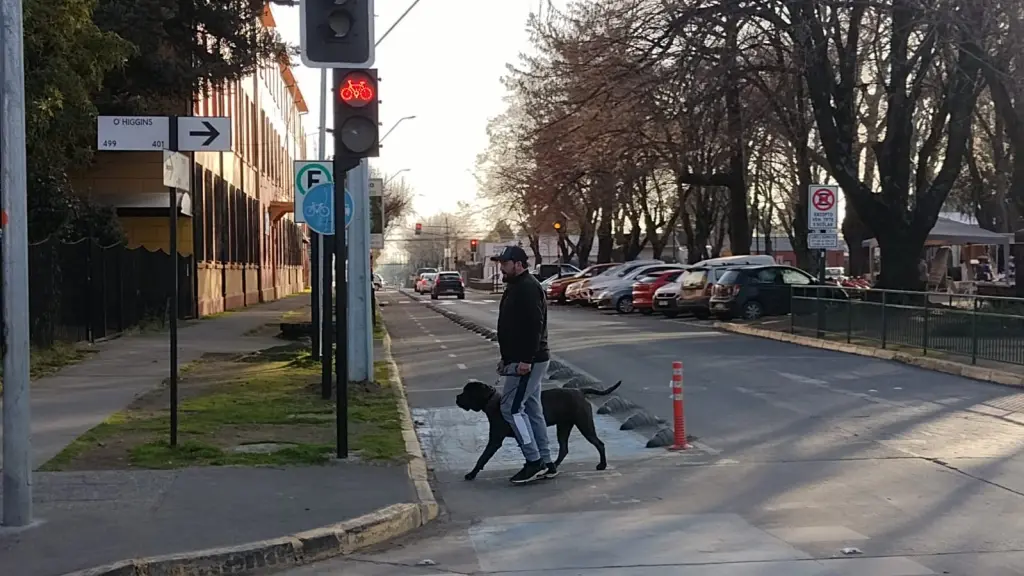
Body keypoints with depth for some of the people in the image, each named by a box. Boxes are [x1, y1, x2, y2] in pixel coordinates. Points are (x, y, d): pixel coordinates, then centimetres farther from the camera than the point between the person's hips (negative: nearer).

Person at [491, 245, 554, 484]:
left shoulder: (528, 288, -16)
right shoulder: (516, 287, 17)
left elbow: (534, 325, -25)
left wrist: (526, 359, -28)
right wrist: (507, 358, 22)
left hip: (527, 361, -11)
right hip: (521, 360, 11)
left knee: (512, 408, -9)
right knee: (532, 409, 12)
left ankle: (534, 461, -4)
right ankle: (545, 464, 16)